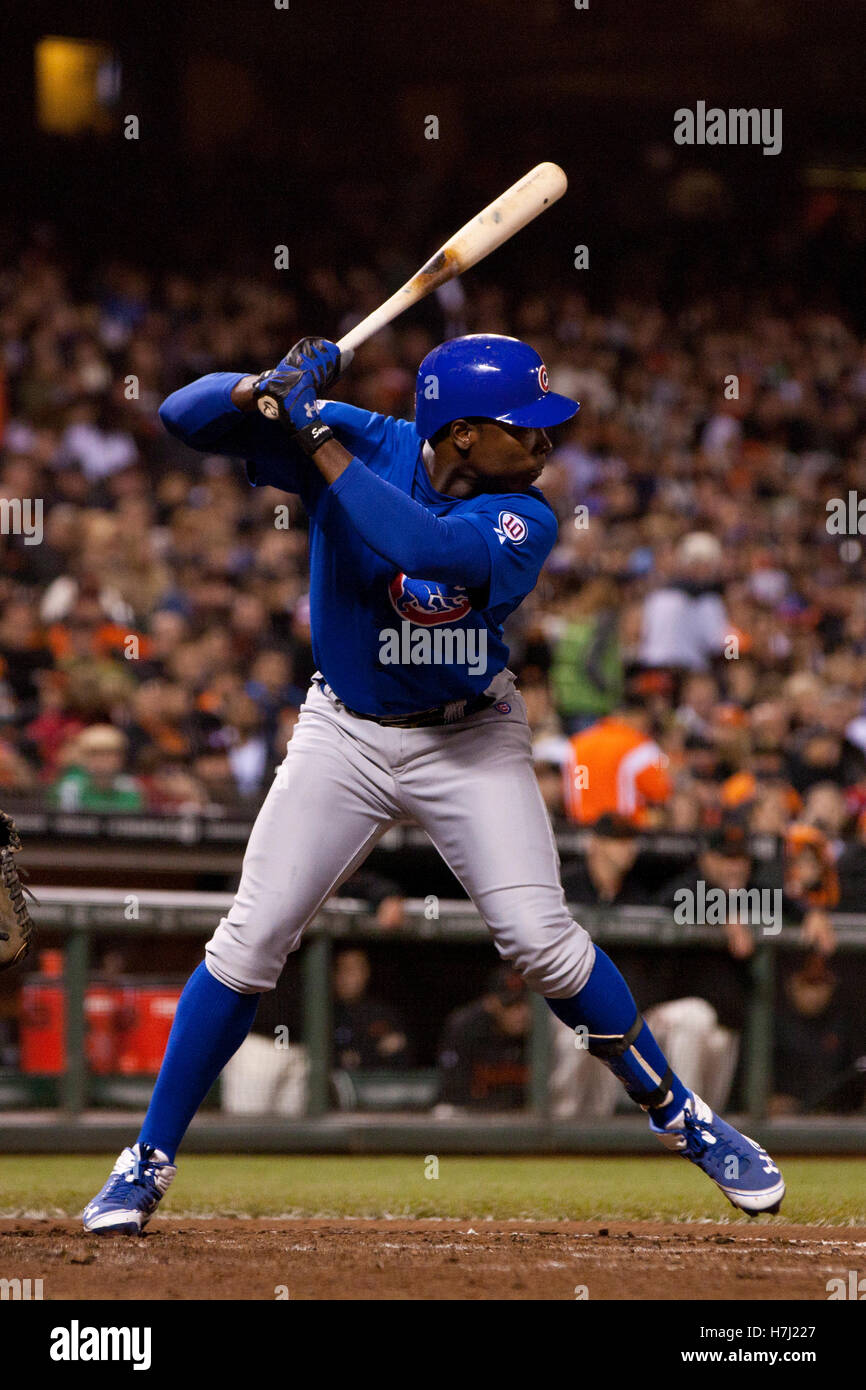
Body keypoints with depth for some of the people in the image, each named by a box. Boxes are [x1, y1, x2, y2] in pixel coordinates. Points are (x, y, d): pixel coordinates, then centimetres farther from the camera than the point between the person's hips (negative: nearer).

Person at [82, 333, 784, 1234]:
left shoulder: (525, 519, -18)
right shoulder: (359, 443, -15)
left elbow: (432, 550, -40)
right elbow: (185, 416, -17)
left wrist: (322, 445, -37)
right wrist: (268, 392, -38)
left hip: (471, 740, -1)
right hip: (345, 735, 1)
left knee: (540, 940, -11)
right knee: (251, 939, -4)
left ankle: (677, 1114, 8)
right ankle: (150, 1161, 7)